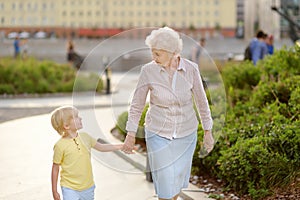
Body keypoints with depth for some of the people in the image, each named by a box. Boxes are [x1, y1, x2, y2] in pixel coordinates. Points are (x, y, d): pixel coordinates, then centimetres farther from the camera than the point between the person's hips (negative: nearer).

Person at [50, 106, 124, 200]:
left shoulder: (84, 137, 1)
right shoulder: (60, 145, -15)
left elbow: (101, 147, 16)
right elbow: (55, 169, -7)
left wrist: (122, 146, 11)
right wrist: (54, 191, -5)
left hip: (88, 187, 6)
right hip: (70, 190, -6)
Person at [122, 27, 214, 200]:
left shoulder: (191, 69, -12)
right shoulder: (148, 71, -14)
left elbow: (201, 101, -1)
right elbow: (137, 104, -4)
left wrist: (208, 131, 3)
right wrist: (131, 134, -4)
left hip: (186, 133, 1)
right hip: (158, 134, -1)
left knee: (178, 178, 16)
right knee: (165, 182, -1)